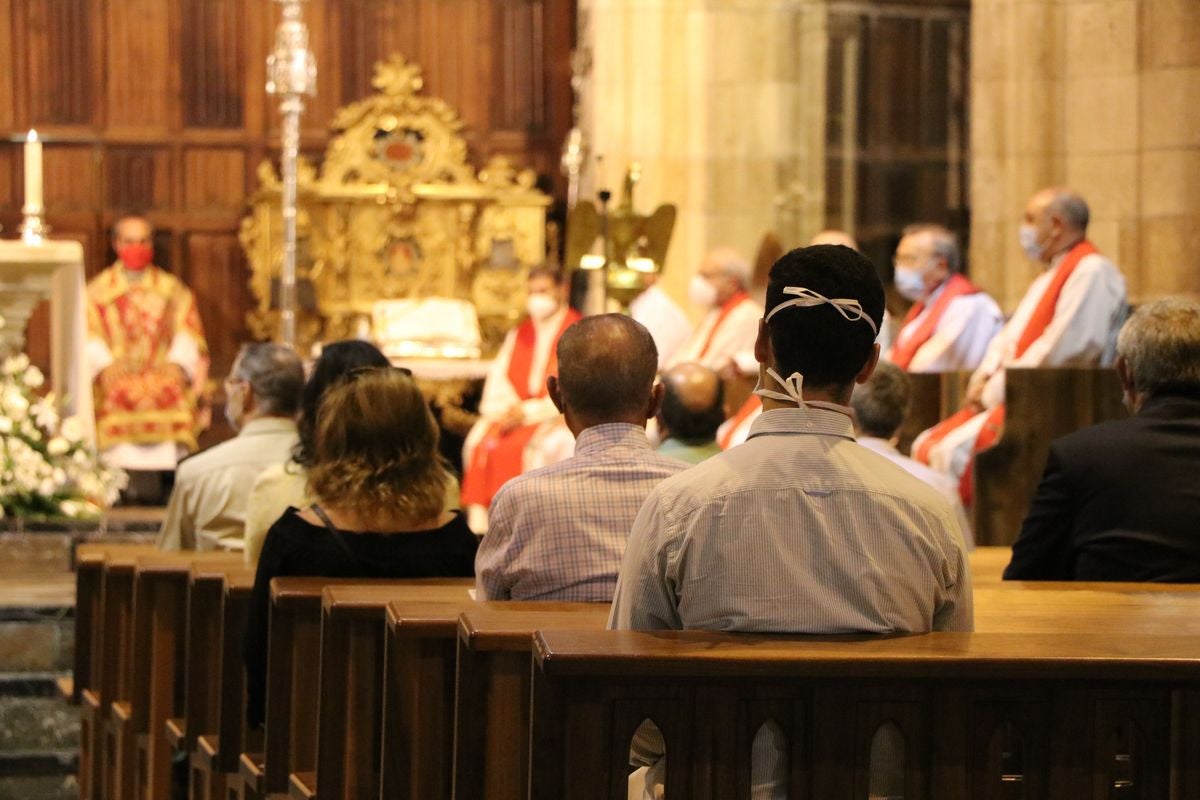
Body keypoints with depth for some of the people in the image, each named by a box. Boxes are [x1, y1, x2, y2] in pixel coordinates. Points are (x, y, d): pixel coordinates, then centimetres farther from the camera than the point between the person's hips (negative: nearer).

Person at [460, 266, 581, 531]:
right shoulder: (519, 335, 18)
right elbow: (498, 377, 11)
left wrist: (529, 412, -18)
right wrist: (506, 408, -11)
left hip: (557, 417, -5)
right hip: (514, 412, 5)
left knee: (543, 446, -34)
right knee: (481, 439, -21)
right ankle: (479, 521, -26)